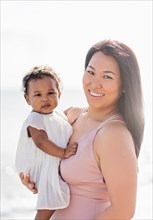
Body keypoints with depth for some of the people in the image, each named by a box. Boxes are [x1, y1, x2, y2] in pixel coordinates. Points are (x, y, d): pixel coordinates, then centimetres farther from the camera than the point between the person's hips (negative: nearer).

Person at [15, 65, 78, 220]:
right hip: (46, 168, -9)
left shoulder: (59, 115, 10)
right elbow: (41, 142, -29)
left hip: (61, 165, 9)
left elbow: (67, 136, 25)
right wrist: (63, 152, -32)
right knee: (47, 207, -13)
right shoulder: (35, 120, -17)